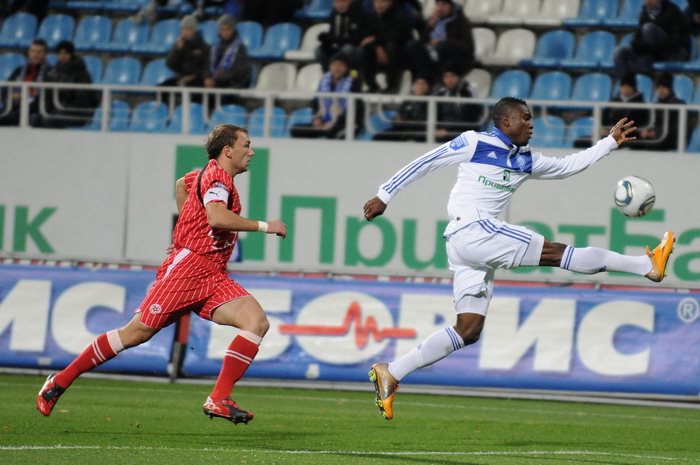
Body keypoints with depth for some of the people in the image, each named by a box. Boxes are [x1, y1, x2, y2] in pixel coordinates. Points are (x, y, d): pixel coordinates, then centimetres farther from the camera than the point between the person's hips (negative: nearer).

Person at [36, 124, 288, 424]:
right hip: (188, 266, -9)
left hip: (212, 277, 9)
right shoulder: (216, 175, -9)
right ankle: (60, 382, 4)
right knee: (138, 332, -9)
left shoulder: (214, 174, 20)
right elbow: (216, 217, -29)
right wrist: (263, 226, -19)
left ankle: (219, 399, -20)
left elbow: (182, 184, 41)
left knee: (257, 322, -14)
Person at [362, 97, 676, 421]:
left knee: (469, 330, 1)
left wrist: (610, 142, 23)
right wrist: (385, 196, 4)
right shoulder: (474, 143, -1)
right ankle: (647, 265, -15)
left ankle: (391, 373, -1)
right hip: (470, 230, -9)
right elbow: (424, 163, 4)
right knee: (553, 251, -12)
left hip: (481, 240, 9)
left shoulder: (525, 161, 19)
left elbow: (568, 166, 27)